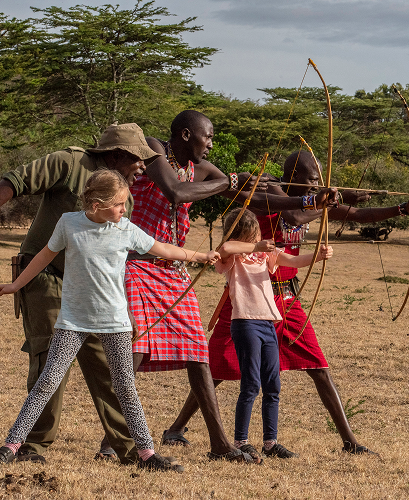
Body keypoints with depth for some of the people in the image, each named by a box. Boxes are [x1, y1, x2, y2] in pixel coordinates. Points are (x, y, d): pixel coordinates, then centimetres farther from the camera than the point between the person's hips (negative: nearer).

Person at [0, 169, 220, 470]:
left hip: (114, 321, 1)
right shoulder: (69, 223, -6)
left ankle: (147, 453, 9)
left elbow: (161, 250, 12)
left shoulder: (127, 230, -2)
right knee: (48, 382, -7)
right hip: (74, 320, -1)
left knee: (126, 388, 2)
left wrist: (199, 256, 19)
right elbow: (47, 255, 8)